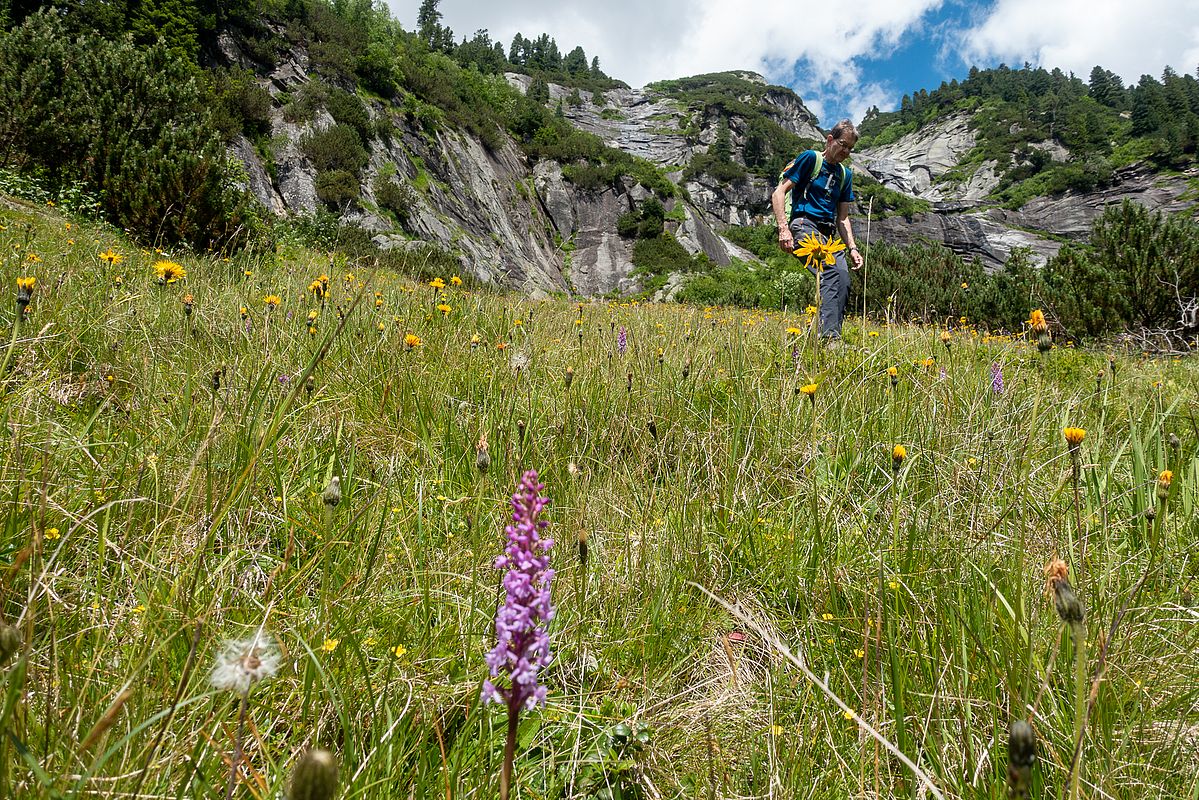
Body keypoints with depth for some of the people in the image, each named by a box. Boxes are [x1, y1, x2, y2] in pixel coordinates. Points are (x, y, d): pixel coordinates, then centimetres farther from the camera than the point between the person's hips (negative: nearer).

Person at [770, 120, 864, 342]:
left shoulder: (845, 174, 23)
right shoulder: (810, 158, 3)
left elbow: (842, 217, 25)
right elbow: (779, 193, -4)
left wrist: (852, 248, 11)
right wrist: (783, 228, -16)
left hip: (829, 235, 7)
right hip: (804, 225, -7)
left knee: (843, 281, -13)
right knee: (831, 272, -30)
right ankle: (830, 336, -40)